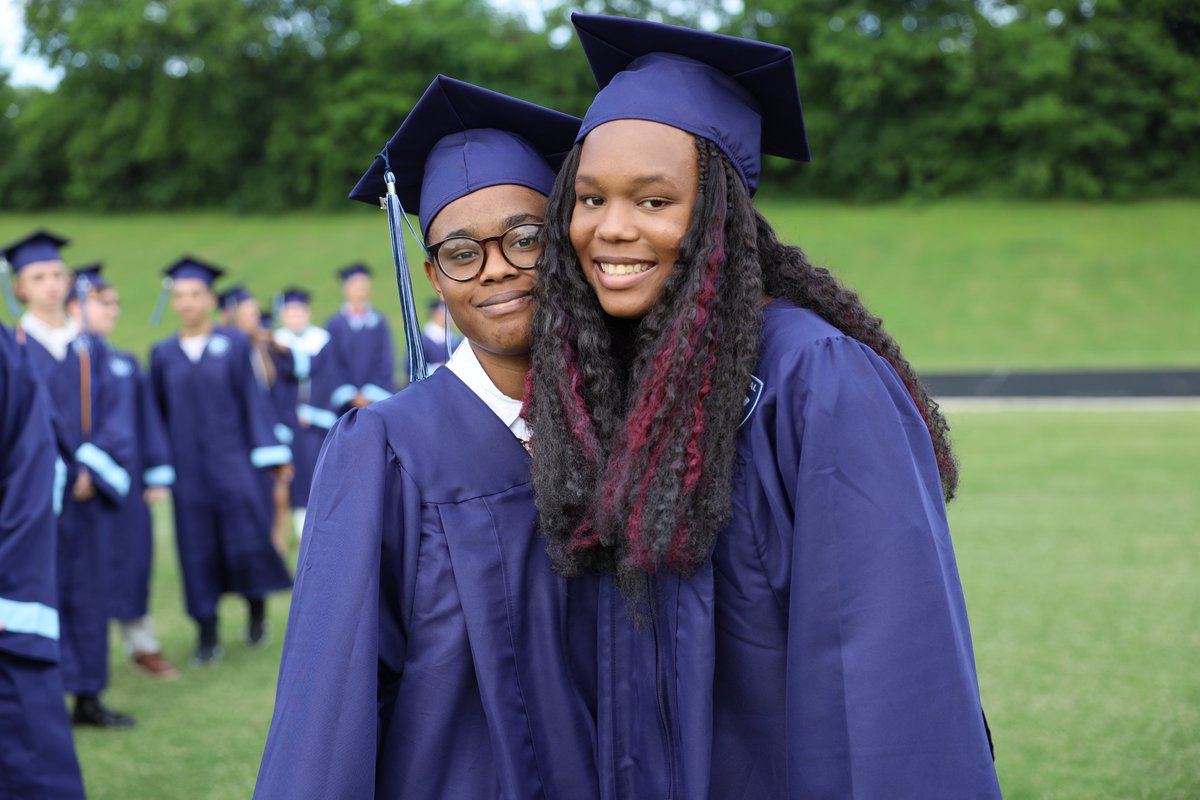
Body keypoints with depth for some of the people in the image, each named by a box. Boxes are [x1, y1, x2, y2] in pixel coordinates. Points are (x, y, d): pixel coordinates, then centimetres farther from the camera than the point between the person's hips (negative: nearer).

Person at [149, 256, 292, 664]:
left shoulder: (235, 344, 0)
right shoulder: (163, 354, 6)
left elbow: (253, 398, -1)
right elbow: (157, 412, 11)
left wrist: (269, 453, -6)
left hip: (231, 459, -2)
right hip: (188, 468, 2)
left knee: (247, 538, -7)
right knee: (197, 548, 3)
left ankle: (257, 607, 20)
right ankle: (207, 635, 11)